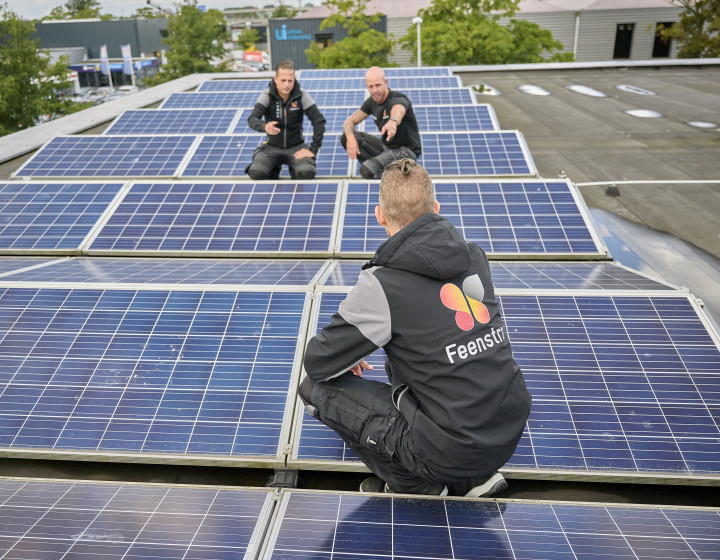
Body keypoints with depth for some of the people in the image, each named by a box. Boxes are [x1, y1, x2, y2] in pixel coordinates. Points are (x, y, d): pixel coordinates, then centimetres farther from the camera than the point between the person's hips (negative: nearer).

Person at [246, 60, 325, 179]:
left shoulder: (302, 95, -10)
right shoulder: (267, 96, -10)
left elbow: (319, 121, -11)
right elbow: (252, 119, -21)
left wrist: (313, 149, -17)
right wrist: (264, 127, -45)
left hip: (296, 147, 0)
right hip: (272, 147, 1)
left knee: (307, 173, -30)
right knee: (256, 173, -26)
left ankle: (294, 170, 9)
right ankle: (274, 170, 12)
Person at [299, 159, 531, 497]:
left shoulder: (382, 284, -16)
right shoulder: (473, 257, 3)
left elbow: (316, 363, -6)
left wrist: (346, 359, 17)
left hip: (454, 450, -7)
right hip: (512, 432, 7)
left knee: (315, 388, 2)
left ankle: (415, 484, 10)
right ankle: (473, 476, 20)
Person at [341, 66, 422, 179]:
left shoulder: (398, 99, -22)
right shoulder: (371, 101, 1)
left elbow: (398, 111, -48)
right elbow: (349, 122, 0)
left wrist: (393, 122, -74)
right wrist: (350, 138, -24)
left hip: (407, 150, -8)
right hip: (386, 146, 8)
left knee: (366, 170, -30)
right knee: (346, 137, -8)